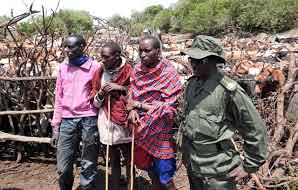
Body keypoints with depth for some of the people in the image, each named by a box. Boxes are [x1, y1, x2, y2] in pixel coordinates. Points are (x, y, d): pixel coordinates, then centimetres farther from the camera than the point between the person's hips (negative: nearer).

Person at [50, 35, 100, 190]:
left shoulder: (94, 66, -1)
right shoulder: (63, 67, 10)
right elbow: (59, 98, 12)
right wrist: (55, 126, 9)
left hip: (88, 120, -3)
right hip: (67, 121, 3)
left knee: (89, 166, 5)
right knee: (63, 168, 7)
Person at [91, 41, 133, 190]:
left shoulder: (128, 71, -7)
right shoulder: (100, 73, 5)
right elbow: (95, 103, 9)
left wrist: (121, 88, -15)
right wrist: (101, 94, -12)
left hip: (124, 123, -3)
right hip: (107, 123, 3)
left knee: (129, 160, 8)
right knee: (114, 161, 15)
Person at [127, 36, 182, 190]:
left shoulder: (169, 73, -16)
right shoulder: (137, 69, 1)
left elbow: (169, 108, -19)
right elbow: (131, 94, 7)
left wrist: (140, 105, -16)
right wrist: (132, 109, -14)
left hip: (160, 132, -5)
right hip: (142, 130, 6)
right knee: (151, 171, 23)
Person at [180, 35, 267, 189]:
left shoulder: (228, 89, -20)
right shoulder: (192, 83, 1)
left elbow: (256, 129, -14)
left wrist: (249, 166, -8)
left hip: (217, 171, -6)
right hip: (191, 164, 6)